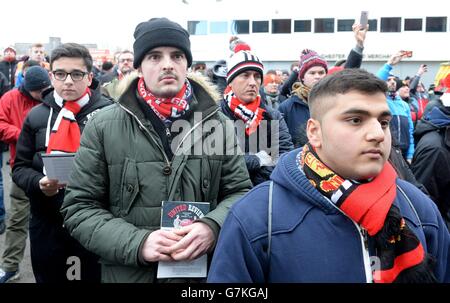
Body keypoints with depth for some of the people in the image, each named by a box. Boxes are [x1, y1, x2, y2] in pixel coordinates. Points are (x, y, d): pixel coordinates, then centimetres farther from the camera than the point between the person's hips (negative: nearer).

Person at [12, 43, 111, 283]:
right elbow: (20, 167, 9)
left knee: (94, 276, 11)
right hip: (46, 222, 3)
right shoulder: (36, 116, 5)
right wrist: (38, 183, -11)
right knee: (48, 276, 19)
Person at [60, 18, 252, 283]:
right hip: (128, 273, -1)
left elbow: (240, 191, 4)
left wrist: (213, 226, -17)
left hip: (204, 271, 2)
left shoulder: (218, 124, -1)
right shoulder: (104, 127, -5)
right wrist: (136, 244, -18)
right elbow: (80, 207, -3)